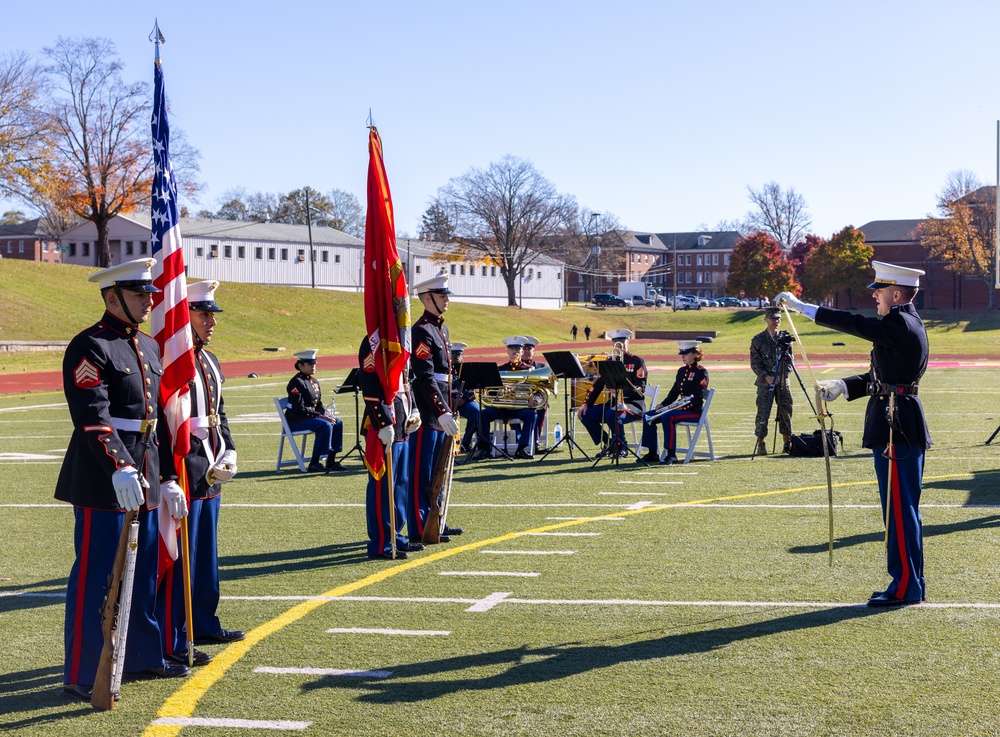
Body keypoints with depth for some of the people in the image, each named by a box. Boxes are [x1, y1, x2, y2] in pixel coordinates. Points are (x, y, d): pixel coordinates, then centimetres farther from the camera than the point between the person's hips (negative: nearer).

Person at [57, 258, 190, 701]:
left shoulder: (150, 348, 15)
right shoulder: (90, 347, -11)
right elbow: (93, 418, -22)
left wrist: (168, 478, 16)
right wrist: (120, 469, -33)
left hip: (145, 478, 8)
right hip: (104, 480, -8)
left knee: (145, 571, 17)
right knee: (94, 577, -3)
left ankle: (142, 656, 31)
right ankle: (80, 676, 5)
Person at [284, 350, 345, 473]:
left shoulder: (314, 382, 15)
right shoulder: (296, 382, -14)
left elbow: (318, 404, 17)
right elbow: (299, 408, -21)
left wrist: (325, 413, -5)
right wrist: (320, 416, -23)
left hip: (310, 417, 9)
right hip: (296, 421, -9)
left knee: (337, 423, -5)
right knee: (325, 425, -28)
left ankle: (331, 461, -2)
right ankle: (314, 464, -25)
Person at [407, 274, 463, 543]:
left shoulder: (441, 329, 17)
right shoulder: (421, 331, -14)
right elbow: (425, 377, -21)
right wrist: (442, 411, -25)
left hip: (439, 413, 9)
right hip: (426, 412, -9)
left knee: (436, 472, 15)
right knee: (421, 473, -4)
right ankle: (419, 530, 0)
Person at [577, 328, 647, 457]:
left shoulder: (637, 362, -3)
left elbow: (641, 389, -12)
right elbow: (598, 384, 10)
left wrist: (623, 387, -30)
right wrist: (586, 403, -2)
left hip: (633, 404, -6)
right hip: (613, 402, 6)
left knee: (612, 415, -35)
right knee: (586, 415, -13)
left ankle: (622, 447, -12)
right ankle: (608, 443, 2)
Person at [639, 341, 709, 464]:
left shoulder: (701, 372, -8)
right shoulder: (682, 371, 17)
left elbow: (698, 396, -16)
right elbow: (674, 392, 16)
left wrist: (684, 406, -26)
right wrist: (663, 404, 0)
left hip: (695, 410, -9)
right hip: (680, 407, 9)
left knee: (667, 417, -34)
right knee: (648, 416, -4)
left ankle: (671, 455, -29)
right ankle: (652, 453, -1)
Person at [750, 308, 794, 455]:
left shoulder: (785, 338, 10)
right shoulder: (758, 339, 0)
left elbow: (790, 359, 13)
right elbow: (755, 363, -3)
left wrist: (785, 372, -3)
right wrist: (766, 377, -14)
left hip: (783, 381, 3)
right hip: (765, 382, -3)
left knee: (786, 411, 4)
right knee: (763, 413, -5)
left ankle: (787, 443, 13)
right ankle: (761, 444, 1)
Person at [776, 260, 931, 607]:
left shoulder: (900, 325, -15)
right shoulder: (908, 325, 16)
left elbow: (852, 323, -20)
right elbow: (879, 376, 19)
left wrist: (802, 307, -16)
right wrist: (842, 386, 9)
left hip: (895, 429, -11)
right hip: (904, 427, 11)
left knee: (899, 509, -5)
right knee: (904, 509, 14)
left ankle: (906, 587, -1)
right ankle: (911, 582, 21)